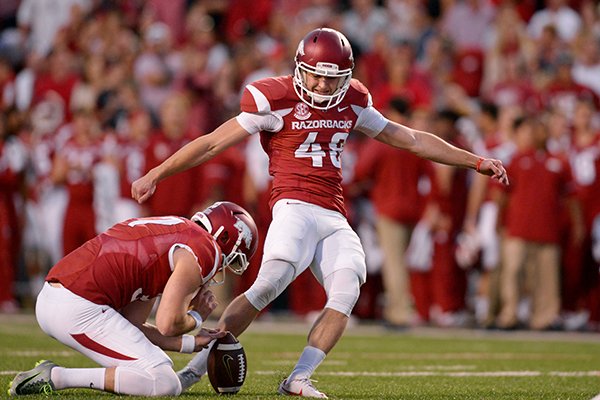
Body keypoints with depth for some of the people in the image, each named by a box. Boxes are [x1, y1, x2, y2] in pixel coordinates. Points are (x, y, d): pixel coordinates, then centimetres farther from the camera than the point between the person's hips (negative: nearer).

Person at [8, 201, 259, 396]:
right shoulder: (205, 250, -1)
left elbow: (129, 327, 24)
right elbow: (168, 325, -7)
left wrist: (191, 343, 24)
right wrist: (196, 316, 15)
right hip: (81, 309, -10)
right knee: (165, 384, -8)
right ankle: (57, 377, -12)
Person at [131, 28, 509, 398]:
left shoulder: (352, 102, 14)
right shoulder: (275, 100, -3)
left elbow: (412, 140, 23)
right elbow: (213, 143, 0)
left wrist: (476, 162, 23)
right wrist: (155, 175, -3)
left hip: (334, 218, 6)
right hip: (295, 205, -6)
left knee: (346, 292, -16)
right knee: (269, 284, -24)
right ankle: (197, 366, -20)